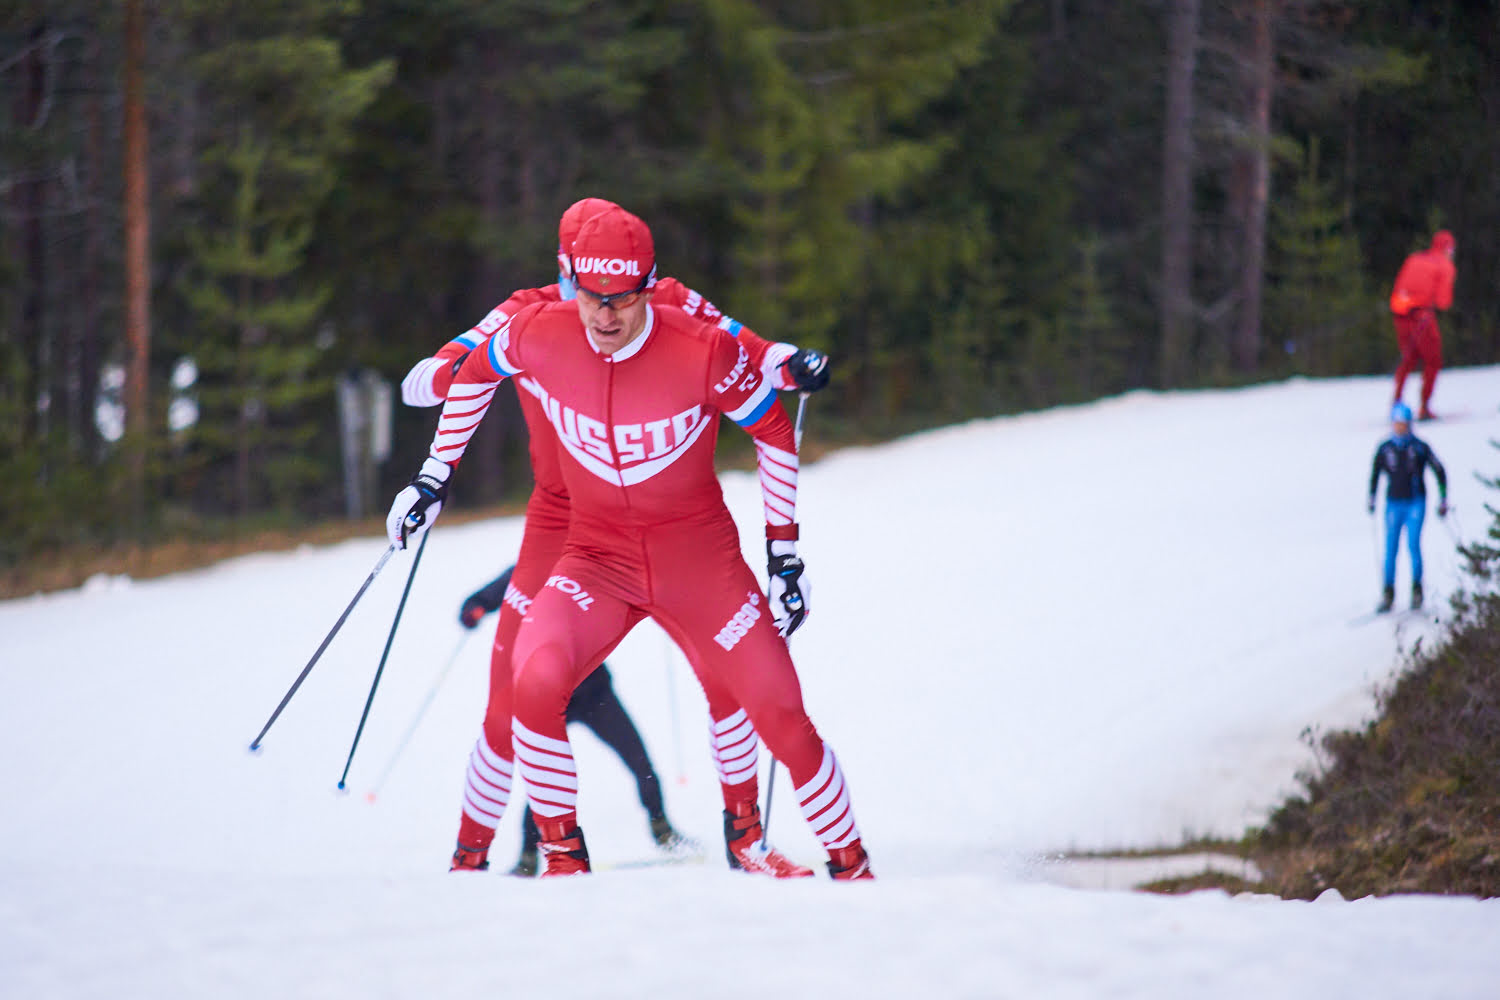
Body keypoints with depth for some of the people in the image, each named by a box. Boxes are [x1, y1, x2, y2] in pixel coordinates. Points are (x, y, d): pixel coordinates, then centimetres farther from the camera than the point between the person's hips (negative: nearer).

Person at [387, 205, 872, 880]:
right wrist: (435, 474, 11)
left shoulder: (703, 353, -20)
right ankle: (563, 856, -8)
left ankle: (852, 868, 12)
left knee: (779, 713, -7)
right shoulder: (539, 336, -14)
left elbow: (773, 431, -3)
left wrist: (784, 551, -1)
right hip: (596, 555, 1)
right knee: (535, 681, -26)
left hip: (698, 552, -1)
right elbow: (475, 372, 10)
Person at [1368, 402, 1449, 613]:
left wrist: (1443, 500, 5)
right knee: (1390, 549, -2)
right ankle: (1388, 594, 4)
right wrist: (1371, 499, 2)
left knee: (1413, 545, -14)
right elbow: (1374, 474, 12)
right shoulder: (1385, 449, 3)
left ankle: (1417, 590, -4)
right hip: (1394, 504, 2)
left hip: (1415, 503, -2)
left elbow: (1439, 471, 6)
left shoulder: (1419, 447, -2)